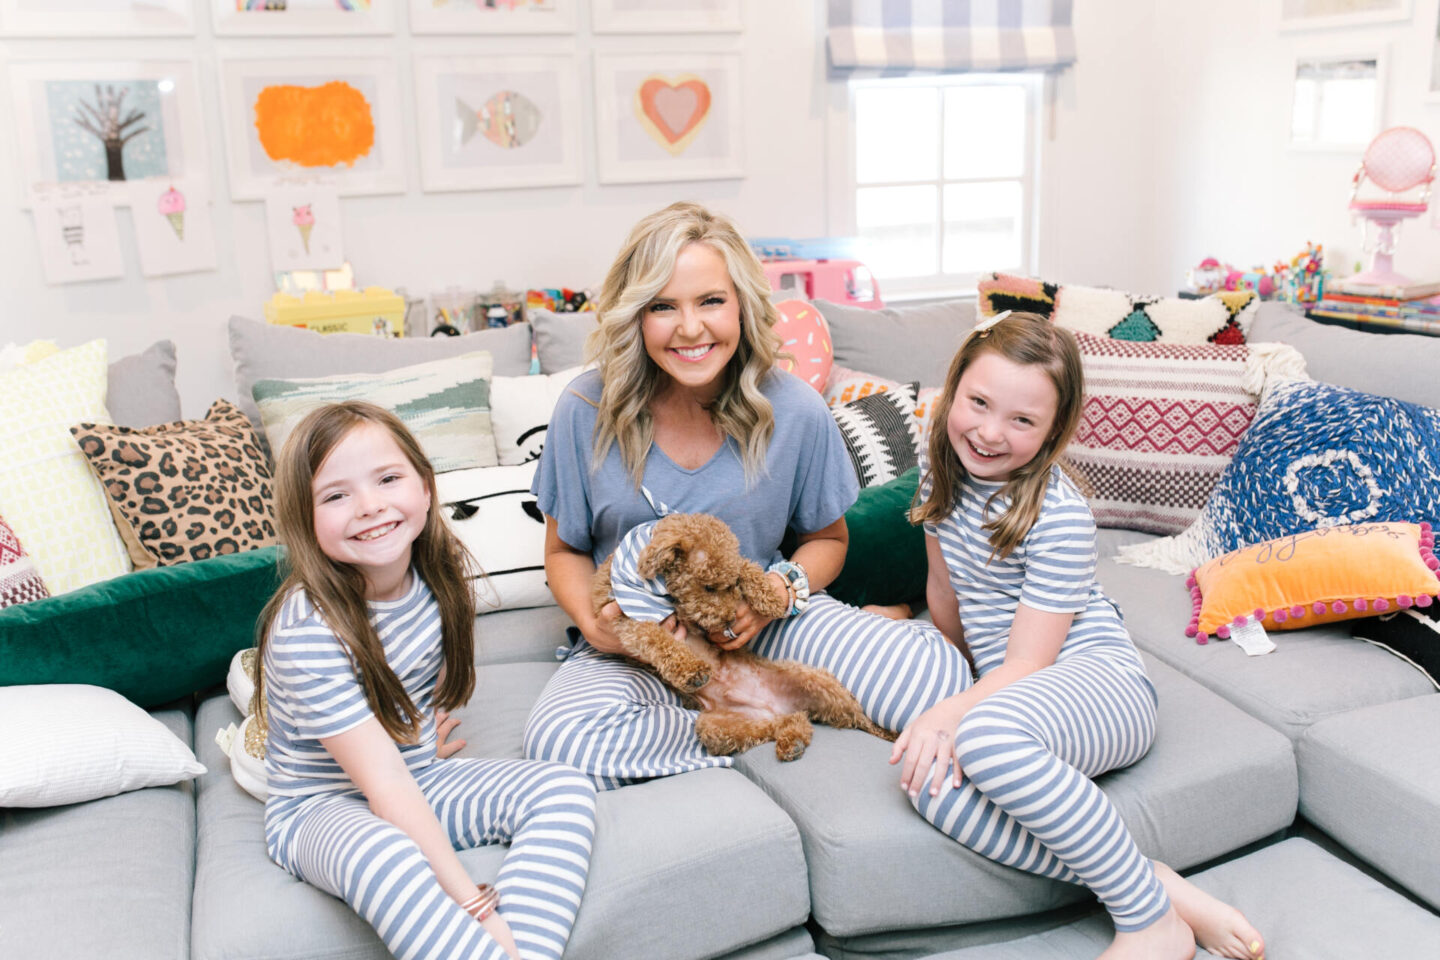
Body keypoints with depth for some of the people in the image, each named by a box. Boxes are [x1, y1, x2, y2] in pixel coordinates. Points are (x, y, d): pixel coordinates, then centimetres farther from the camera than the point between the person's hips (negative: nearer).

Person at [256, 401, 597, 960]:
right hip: (320, 808, -6)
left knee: (565, 791, -16)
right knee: (382, 853, -39)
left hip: (423, 779, 6)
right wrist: (475, 907, -31)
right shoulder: (308, 631, -27)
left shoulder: (439, 572, -8)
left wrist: (428, 734, 8)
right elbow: (384, 785, -30)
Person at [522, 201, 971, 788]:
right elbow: (565, 550, 4)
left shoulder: (796, 411, -9)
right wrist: (594, 625, -18)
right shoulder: (586, 411, -10)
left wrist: (780, 592, -15)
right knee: (556, 741, -33)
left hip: (760, 623, -1)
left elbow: (827, 537, 8)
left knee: (936, 673, -24)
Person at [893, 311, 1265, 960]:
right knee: (926, 779, -30)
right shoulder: (941, 468, 3)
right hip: (1000, 688, 6)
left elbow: (1028, 663, -18)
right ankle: (1159, 884, -25)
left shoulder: (1060, 516, -18)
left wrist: (952, 712, -32)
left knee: (987, 734, -42)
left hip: (1099, 679, -6)